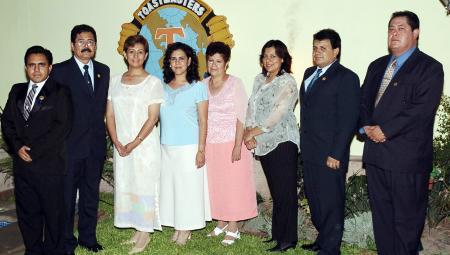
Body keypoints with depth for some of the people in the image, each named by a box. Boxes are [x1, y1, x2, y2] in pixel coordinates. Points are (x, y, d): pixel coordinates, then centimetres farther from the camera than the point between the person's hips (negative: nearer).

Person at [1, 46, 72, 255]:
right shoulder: (17, 91, 14)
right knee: (26, 212, 13)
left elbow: (62, 126, -11)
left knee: (53, 212, 5)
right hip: (22, 162, 5)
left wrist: (34, 151, -13)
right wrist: (17, 147, -7)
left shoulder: (59, 92, -3)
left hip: (49, 164, -5)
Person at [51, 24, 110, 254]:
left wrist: (99, 127, 6)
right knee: (66, 195, 7)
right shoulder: (60, 70, -4)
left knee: (91, 194, 14)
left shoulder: (103, 70, 10)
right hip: (69, 144, -4)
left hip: (96, 143, 4)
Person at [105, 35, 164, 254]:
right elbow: (109, 115, 6)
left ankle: (145, 233, 15)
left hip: (145, 144, -4)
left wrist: (133, 144, -12)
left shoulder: (153, 82, -5)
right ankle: (137, 229, 23)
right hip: (121, 145, 5)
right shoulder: (115, 81, 8)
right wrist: (117, 143, -5)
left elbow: (152, 119, -10)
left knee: (144, 185, 1)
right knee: (125, 185, 9)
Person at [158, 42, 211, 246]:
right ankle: (177, 226, 21)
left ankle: (187, 228, 15)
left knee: (188, 187, 1)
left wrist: (201, 150, -11)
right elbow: (155, 116, 12)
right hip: (166, 147, 4)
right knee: (169, 186, 8)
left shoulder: (198, 87, -2)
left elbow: (203, 121, -5)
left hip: (189, 147, -4)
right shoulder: (163, 87, 9)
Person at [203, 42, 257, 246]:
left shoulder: (235, 84, -7)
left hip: (230, 143, -4)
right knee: (214, 184, 10)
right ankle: (221, 223, 27)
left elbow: (241, 117, -10)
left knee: (232, 184, 3)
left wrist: (238, 146, -16)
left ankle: (233, 228, 15)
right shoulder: (203, 85, 6)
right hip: (210, 144, 5)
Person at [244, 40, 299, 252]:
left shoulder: (287, 82, -6)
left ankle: (288, 239, 4)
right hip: (264, 143, 6)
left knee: (285, 191, -3)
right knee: (275, 191, 12)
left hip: (282, 141, -6)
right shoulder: (259, 80, 15)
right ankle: (277, 234, 21)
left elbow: (278, 113, -14)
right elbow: (252, 106, 10)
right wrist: (249, 132, -4)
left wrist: (253, 132, -10)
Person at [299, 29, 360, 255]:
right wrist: (304, 143, 13)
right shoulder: (309, 73, 14)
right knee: (313, 198, 16)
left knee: (331, 201, 3)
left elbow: (348, 119, -14)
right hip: (309, 151, 8)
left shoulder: (346, 77, -9)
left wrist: (336, 154, -18)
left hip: (330, 153, -7)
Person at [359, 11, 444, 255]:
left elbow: (421, 109, -15)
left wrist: (385, 131, -16)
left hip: (407, 156, -6)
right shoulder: (377, 66, 17)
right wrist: (366, 127, -2)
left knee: (407, 220, 3)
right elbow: (364, 100, 16)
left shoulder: (429, 68, -4)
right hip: (375, 153, 6)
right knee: (381, 216, 14)